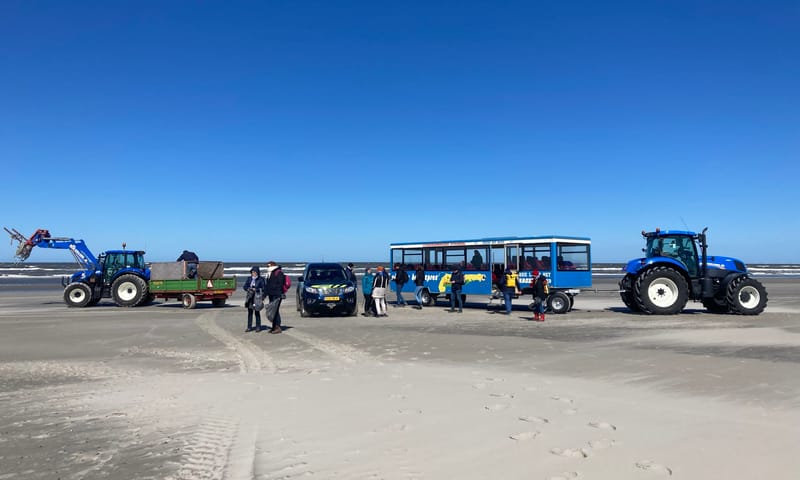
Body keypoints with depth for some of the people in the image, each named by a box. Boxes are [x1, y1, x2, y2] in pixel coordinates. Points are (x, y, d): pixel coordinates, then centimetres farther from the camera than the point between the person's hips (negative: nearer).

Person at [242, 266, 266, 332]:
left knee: (257, 312, -3)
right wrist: (249, 289, -10)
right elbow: (245, 287, 8)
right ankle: (249, 327, 10)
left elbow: (264, 288, -3)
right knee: (250, 312, 4)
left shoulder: (261, 279, -2)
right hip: (250, 297, 4)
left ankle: (258, 327, 6)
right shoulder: (249, 278, 10)